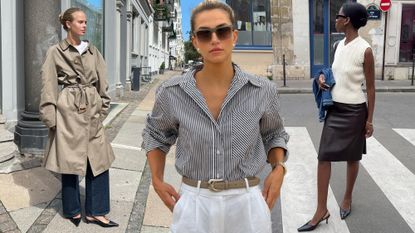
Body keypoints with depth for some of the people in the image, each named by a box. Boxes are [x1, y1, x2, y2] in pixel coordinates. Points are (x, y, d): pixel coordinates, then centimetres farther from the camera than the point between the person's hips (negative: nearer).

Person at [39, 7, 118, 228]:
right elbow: (48, 87, -5)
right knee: (70, 160, 6)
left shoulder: (93, 51, 10)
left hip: (92, 110, 5)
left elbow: (102, 83, 13)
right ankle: (72, 210, 24)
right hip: (68, 110, -4)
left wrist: (102, 108, 8)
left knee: (98, 160, 3)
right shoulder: (55, 52, -2)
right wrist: (51, 117, -9)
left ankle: (95, 212, 14)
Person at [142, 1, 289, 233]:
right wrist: (157, 181, 4)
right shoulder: (172, 92, -8)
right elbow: (156, 134, 12)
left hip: (247, 204, 1)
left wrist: (279, 168, -4)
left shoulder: (263, 91, -7)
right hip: (193, 204, 0)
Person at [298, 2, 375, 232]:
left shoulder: (364, 50, -15)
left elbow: (370, 88, -10)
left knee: (352, 158, 12)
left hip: (354, 111, -6)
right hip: (335, 109, 6)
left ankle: (347, 198, 35)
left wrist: (369, 119, -9)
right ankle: (321, 210, 8)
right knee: (324, 157, 1)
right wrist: (324, 78, -1)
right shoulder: (340, 45, 6)